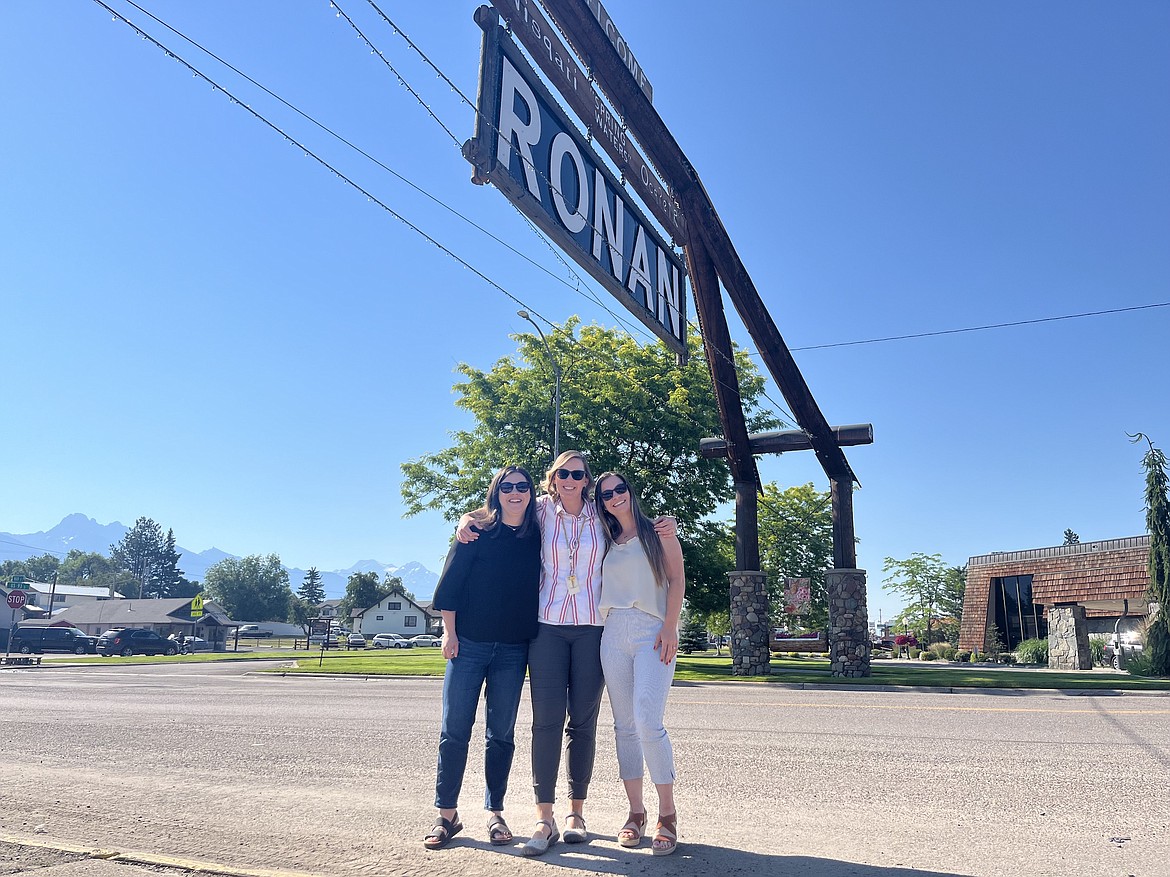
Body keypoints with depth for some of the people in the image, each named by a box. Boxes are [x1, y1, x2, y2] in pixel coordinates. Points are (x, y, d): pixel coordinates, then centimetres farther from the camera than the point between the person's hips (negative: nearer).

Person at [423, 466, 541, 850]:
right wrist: (449, 632, -6)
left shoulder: (536, 538, 5)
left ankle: (495, 813, 20)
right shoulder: (477, 531, -2)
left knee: (501, 733, 8)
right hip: (468, 643, -2)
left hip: (513, 650, 2)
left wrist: (536, 643, 6)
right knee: (455, 729, 1)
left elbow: (541, 587, 11)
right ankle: (446, 814, 13)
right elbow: (450, 582, -2)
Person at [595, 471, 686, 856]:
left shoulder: (657, 531, 7)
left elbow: (676, 580, 1)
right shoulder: (606, 542, 18)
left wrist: (670, 627, -10)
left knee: (648, 721, -17)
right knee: (624, 726, 5)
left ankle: (668, 813, -4)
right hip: (614, 634, 4)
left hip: (652, 632, -4)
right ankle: (635, 812, 14)